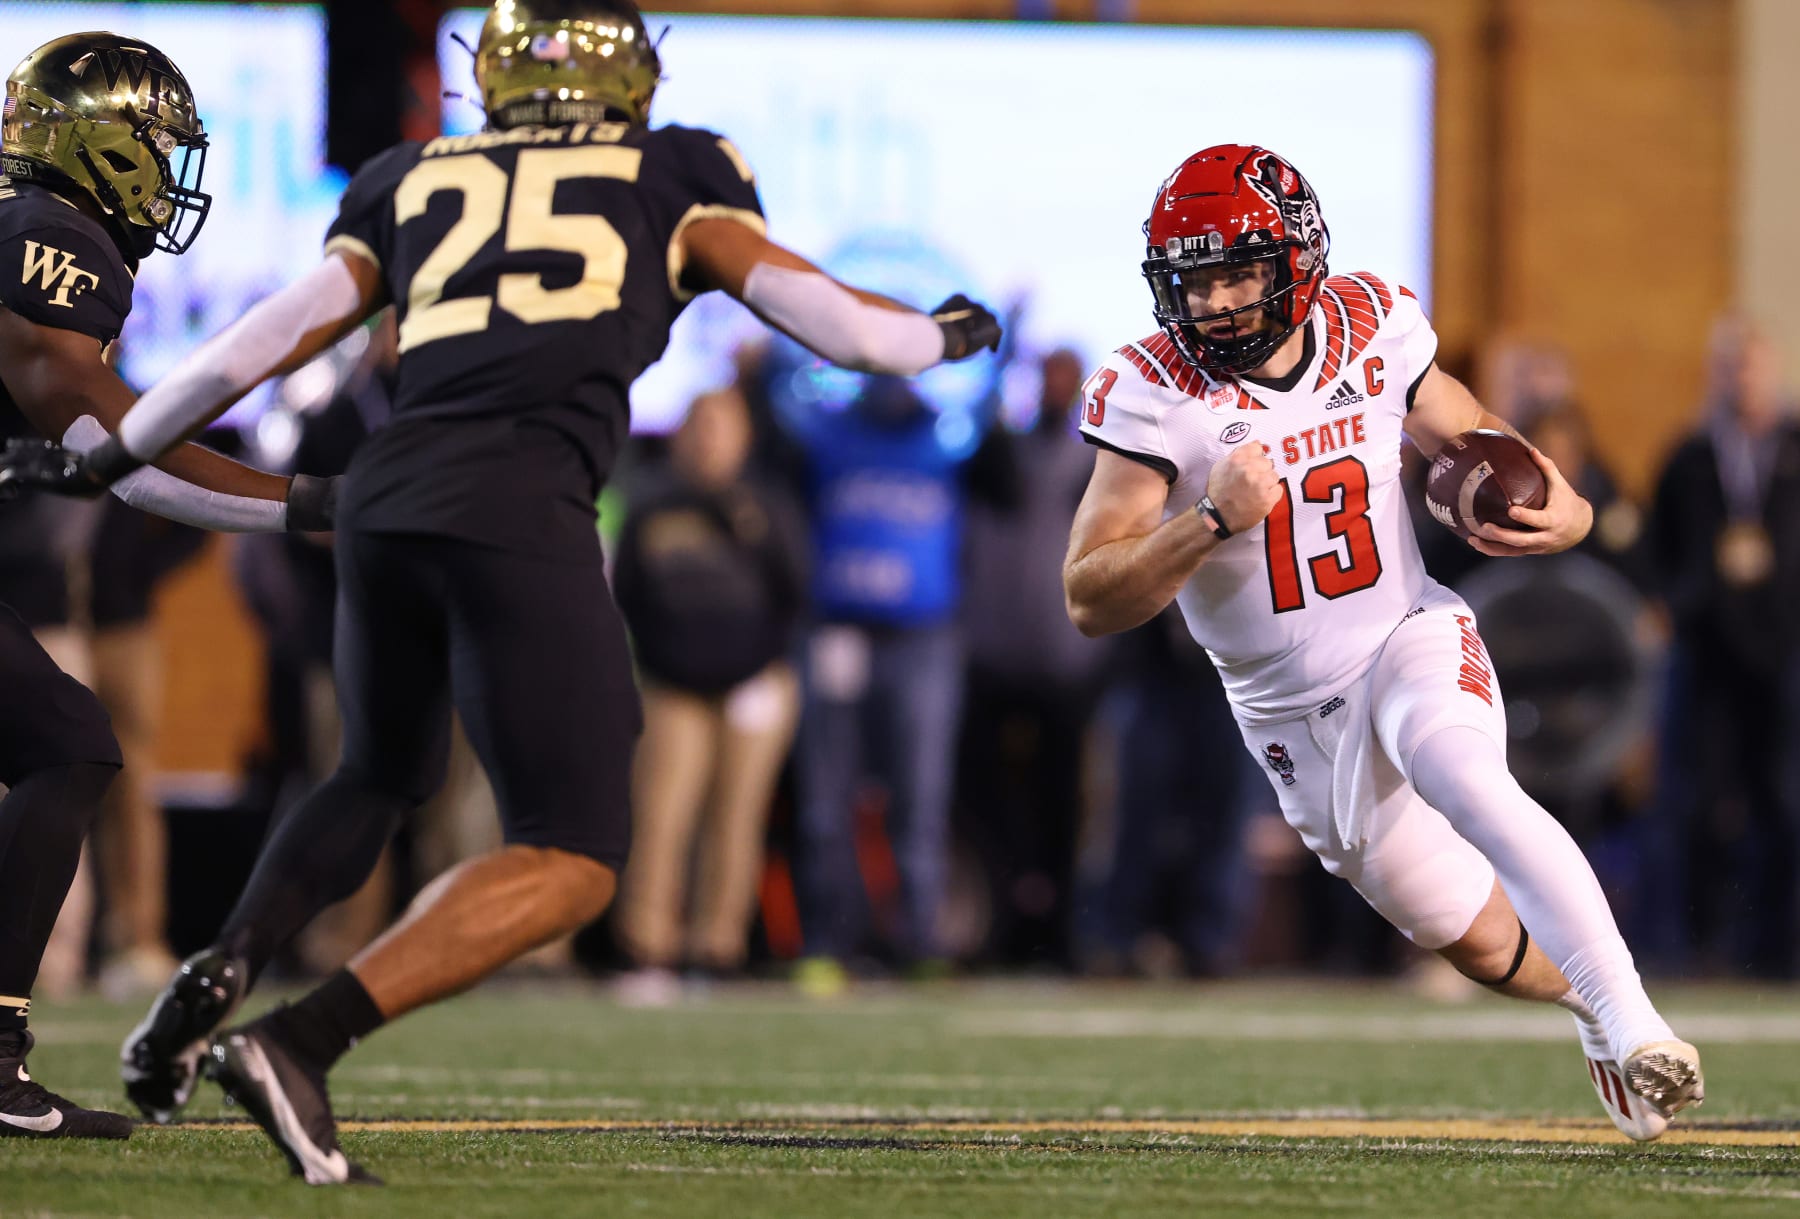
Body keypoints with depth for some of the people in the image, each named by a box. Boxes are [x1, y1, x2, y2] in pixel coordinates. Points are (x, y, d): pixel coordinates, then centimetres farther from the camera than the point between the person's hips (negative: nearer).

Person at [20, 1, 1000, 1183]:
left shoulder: (415, 186, 22)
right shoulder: (669, 180, 15)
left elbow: (272, 336, 18)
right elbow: (816, 310, 14)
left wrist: (115, 453, 27)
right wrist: (942, 334, 34)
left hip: (385, 503, 5)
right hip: (522, 509, -5)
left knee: (383, 775, 31)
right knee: (570, 863, 0)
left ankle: (222, 972, 7)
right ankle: (296, 1041, -16)